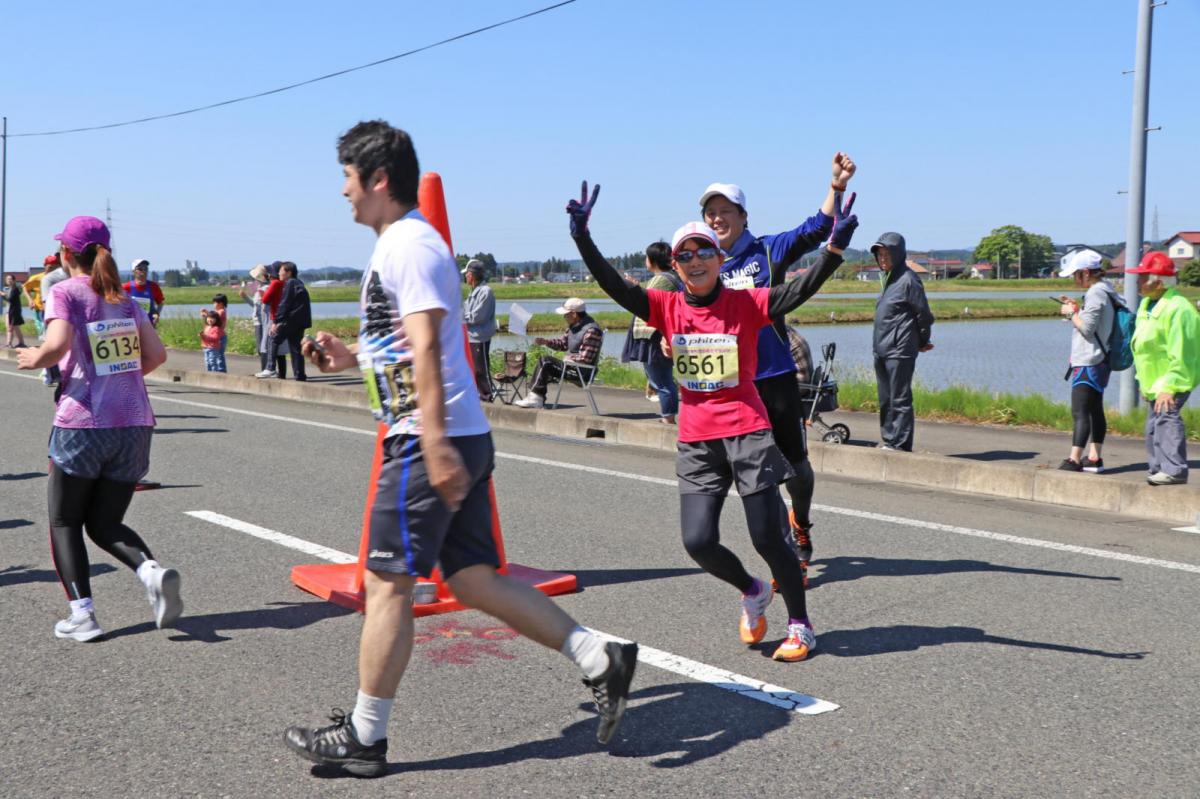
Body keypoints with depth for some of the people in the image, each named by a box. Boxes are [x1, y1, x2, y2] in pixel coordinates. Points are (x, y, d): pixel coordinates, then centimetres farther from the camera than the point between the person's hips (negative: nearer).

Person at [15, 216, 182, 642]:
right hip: (135, 426, 5)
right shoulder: (124, 298, 13)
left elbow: (58, 344, -19)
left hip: (82, 423, -5)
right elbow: (156, 354, 8)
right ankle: (152, 570, -14)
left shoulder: (64, 293, -3)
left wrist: (33, 358, 1)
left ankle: (81, 614, 1)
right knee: (105, 524, 15)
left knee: (64, 523, 12)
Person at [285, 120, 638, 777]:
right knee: (473, 579, 10)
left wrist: (435, 442, -27)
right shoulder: (408, 243, 21)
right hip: (459, 439, 10)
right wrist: (351, 355, 24)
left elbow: (426, 347, -21)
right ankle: (600, 658, 8)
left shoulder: (407, 244, -11)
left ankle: (364, 736, 8)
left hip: (428, 441, -10)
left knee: (387, 582, -2)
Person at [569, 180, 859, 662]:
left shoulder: (745, 304, -5)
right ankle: (752, 594, 27)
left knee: (766, 538, -1)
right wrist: (583, 238, -19)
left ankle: (800, 626, 20)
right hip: (695, 440, 3)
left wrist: (834, 247, -31)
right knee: (698, 542, -4)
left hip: (747, 431, -3)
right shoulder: (667, 307, 2)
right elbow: (614, 286, -8)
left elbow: (799, 291, -17)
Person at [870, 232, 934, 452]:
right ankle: (888, 440, 20)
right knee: (885, 399, 13)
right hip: (881, 350, 9)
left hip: (899, 352, -9)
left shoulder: (908, 280, -11)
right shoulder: (889, 279, 15)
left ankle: (899, 443, -2)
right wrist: (921, 341, 19)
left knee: (899, 399, -5)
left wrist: (923, 342, 4)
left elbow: (923, 314, -7)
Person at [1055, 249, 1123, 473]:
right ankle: (1094, 458, 18)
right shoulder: (1104, 291, 15)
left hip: (1088, 364, -11)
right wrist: (1077, 309, 12)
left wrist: (1071, 313, -6)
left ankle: (1074, 460, -16)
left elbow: (1087, 328, -20)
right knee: (1095, 411, 13)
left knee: (1080, 413, -13)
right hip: (1098, 362, 11)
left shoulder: (1095, 293, -16)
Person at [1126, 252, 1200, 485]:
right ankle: (1158, 468, 24)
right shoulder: (1147, 304, 12)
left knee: (1166, 417, -21)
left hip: (1172, 380, -10)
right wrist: (1144, 382, 21)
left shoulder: (1177, 309, -20)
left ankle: (1174, 469, -21)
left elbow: (1181, 355, -24)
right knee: (1154, 425, 14)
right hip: (1154, 380, 10)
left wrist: (1169, 387, -27)